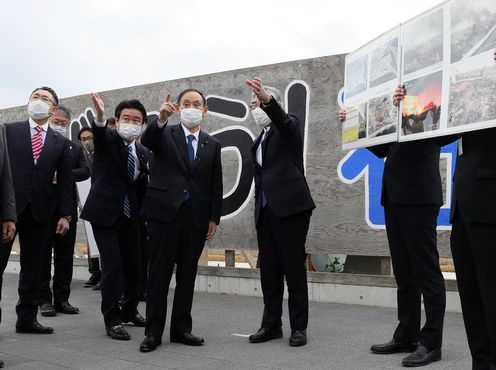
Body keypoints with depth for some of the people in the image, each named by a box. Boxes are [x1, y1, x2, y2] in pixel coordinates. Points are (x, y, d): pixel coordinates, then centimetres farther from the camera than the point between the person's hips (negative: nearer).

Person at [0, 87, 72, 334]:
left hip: (39, 211, 2)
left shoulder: (60, 142, 11)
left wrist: (65, 214, 0)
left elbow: (65, 181, 7)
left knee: (32, 267, 8)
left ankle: (27, 318, 17)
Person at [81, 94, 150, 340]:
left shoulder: (141, 152, 10)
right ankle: (112, 320, 0)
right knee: (113, 265, -11)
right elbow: (99, 134, -30)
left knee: (133, 265, 12)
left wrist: (145, 177, -7)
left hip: (130, 216, 6)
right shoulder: (107, 139, -6)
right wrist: (100, 117, -51)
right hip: (105, 214, -6)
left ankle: (130, 310, 31)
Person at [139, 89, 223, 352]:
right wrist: (161, 118, -36)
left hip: (197, 216, 3)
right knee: (159, 273, -1)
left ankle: (181, 328, 17)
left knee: (187, 274, 7)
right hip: (165, 211, -3)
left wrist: (214, 218, 4)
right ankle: (153, 331, 4)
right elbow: (147, 140, -17)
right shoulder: (165, 134, 6)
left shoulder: (212, 145, 13)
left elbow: (216, 185, 12)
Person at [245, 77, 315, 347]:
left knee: (294, 268, -3)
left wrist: (267, 98, -45)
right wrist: (258, 208, 16)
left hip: (290, 206, -7)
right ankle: (271, 324, 16)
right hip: (265, 211, 7)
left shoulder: (289, 126, 0)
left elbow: (282, 119, -25)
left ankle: (299, 327, 5)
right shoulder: (259, 141, 21)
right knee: (268, 270, 8)